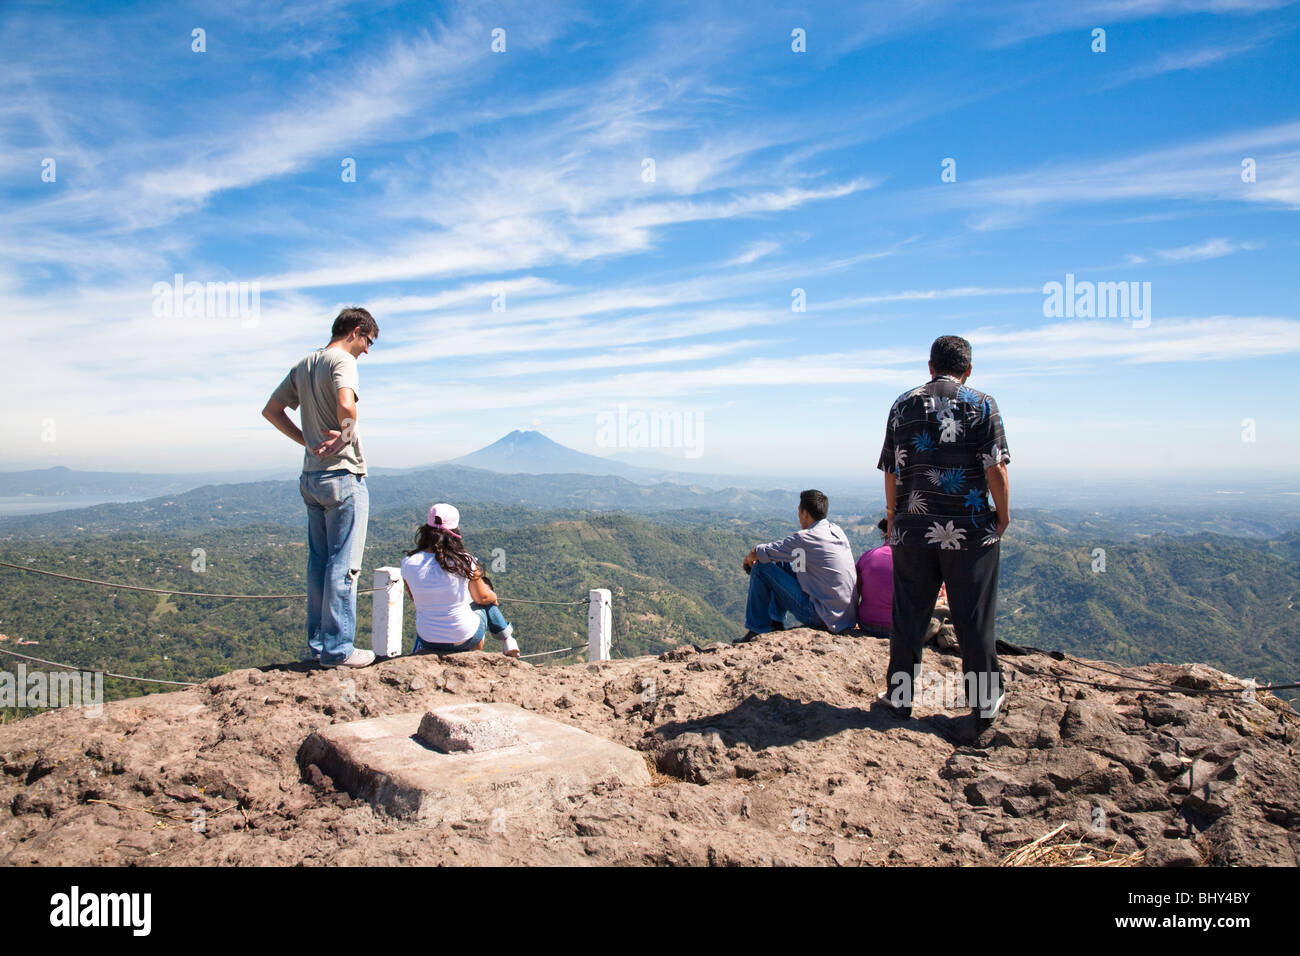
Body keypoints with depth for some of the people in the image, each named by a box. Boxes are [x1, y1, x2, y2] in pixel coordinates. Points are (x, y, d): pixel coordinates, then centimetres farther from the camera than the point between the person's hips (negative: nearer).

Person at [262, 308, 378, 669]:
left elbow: (271, 410, 19)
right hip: (343, 476, -8)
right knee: (343, 565, -3)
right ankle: (337, 649, 1)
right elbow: (346, 405, -31)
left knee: (319, 562, 14)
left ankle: (318, 643, 21)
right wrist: (345, 435, -13)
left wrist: (307, 440, 12)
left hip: (311, 477, 8)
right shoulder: (342, 361, -11)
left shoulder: (303, 366, 15)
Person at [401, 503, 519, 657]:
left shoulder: (408, 563, -12)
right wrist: (493, 596, 21)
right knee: (488, 604, 29)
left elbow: (414, 597, 7)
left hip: (428, 640, 2)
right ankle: (508, 641, 36)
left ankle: (421, 651, 27)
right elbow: (482, 598, -2)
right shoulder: (464, 561, -18)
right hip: (465, 638, -2)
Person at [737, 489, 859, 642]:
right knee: (784, 564, 21)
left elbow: (755, 553, -7)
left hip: (822, 617, -8)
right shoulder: (837, 531, 7)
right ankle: (776, 623, 28)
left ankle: (756, 630, 9)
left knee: (761, 568, -3)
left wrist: (748, 559, 15)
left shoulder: (804, 538, -17)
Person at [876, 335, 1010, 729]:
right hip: (970, 531, -2)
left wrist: (893, 517, 17)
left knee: (908, 615, 10)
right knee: (974, 619, 5)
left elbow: (891, 471, 7)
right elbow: (995, 467, -8)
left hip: (913, 529, 2)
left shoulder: (903, 405, 6)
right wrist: (1003, 514, 5)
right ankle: (984, 704, 14)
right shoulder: (982, 405, -2)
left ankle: (900, 696, 17)